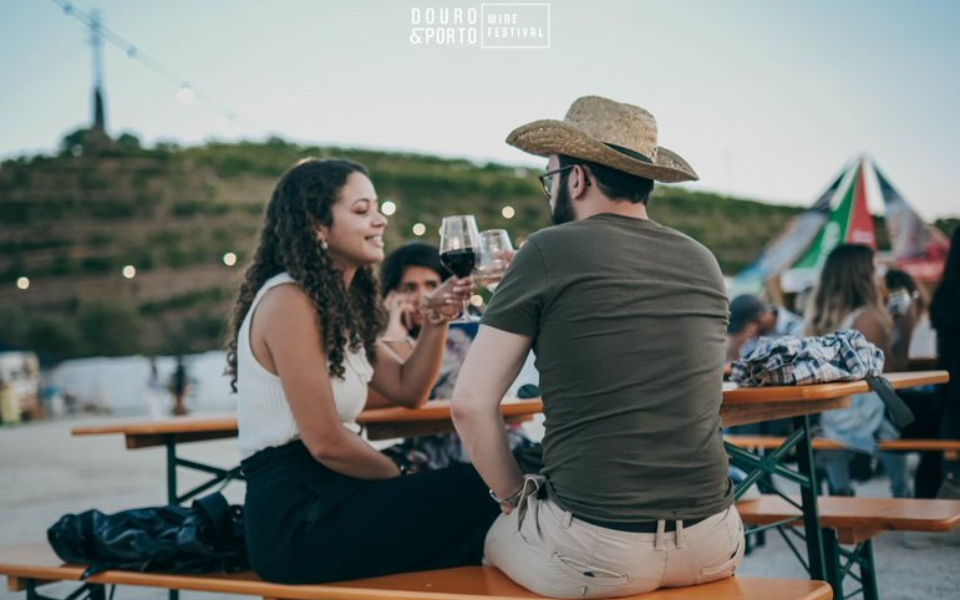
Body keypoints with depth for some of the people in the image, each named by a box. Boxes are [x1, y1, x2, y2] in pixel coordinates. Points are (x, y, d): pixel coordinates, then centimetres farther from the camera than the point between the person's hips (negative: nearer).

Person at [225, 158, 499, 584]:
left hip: (325, 495, 9)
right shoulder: (289, 301, -15)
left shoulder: (341, 303, 14)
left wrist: (436, 318, -1)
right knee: (478, 492, -11)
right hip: (296, 520, -9)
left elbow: (407, 391, 13)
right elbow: (325, 442, -18)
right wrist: (398, 477, -2)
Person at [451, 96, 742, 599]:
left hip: (593, 554, -4)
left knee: (494, 539, 27)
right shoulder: (702, 262, 8)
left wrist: (516, 497, 6)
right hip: (712, 545, 5)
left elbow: (471, 404, -8)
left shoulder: (550, 250, -7)